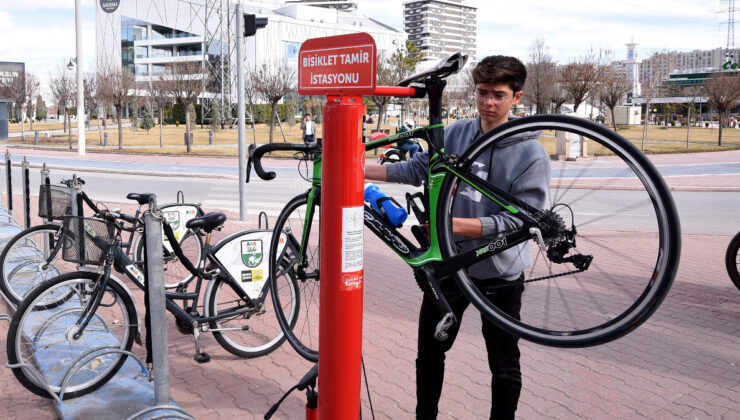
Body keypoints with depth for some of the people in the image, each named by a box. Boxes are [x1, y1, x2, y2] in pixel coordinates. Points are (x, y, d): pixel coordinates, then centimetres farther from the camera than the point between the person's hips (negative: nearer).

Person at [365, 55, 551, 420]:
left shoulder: (531, 154, -13)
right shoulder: (456, 134, -1)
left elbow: (518, 221, -19)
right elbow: (418, 168, 4)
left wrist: (457, 224, -30)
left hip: (500, 274, -3)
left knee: (504, 366, 10)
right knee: (429, 350, 16)